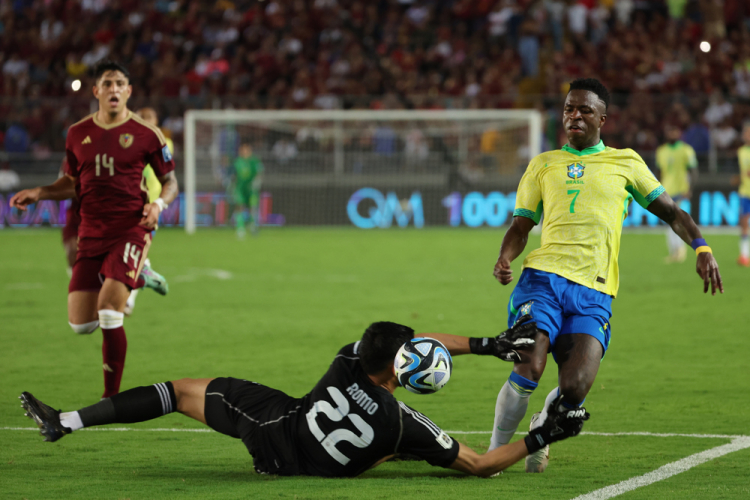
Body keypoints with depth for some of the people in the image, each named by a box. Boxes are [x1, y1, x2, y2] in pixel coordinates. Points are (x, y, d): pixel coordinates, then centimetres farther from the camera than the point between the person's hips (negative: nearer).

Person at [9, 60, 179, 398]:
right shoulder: (78, 134, 8)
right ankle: (137, 278, 30)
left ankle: (112, 397, -6)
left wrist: (158, 204, -15)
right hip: (92, 232, 5)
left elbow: (169, 181, 6)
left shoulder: (146, 134, -3)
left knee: (108, 313, -20)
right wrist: (39, 193, 5)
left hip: (131, 229, -5)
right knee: (80, 323, 1)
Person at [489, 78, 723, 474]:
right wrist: (504, 260, -1)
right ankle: (495, 451, -4)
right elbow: (521, 225, 20)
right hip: (544, 276, 0)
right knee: (528, 368, -23)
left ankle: (541, 433, 16)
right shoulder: (543, 165, 20)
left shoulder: (625, 163, 17)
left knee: (575, 388, -17)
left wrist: (701, 247, 1)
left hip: (594, 292, 0)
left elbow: (669, 210, 18)